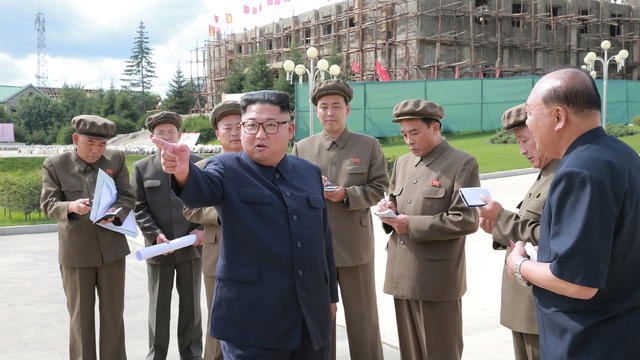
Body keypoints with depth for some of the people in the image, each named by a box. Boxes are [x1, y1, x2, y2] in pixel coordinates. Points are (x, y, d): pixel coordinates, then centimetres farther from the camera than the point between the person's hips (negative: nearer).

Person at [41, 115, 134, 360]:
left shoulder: (116, 160, 3)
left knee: (113, 313, 8)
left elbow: (127, 198, 0)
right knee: (81, 316, 7)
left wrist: (113, 212, -22)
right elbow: (49, 206, -8)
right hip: (75, 251, -1)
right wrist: (71, 207, -30)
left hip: (111, 247, 1)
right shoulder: (55, 166, -1)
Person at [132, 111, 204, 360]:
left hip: (191, 246, 0)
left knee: (191, 304, 11)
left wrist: (201, 229, -8)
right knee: (158, 306, 9)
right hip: (159, 249, 0)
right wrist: (156, 235, -13)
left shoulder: (197, 163, 4)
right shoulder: (141, 167, 4)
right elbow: (139, 208, 1)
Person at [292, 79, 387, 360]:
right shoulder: (302, 148, 8)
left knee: (362, 315, 7)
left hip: (355, 245, -2)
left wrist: (346, 195, -16)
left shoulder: (369, 146, 4)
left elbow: (378, 188, 0)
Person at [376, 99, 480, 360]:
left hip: (437, 280, -6)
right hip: (402, 276, 7)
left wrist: (412, 225, -16)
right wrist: (389, 211, 0)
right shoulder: (402, 163, 15)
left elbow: (466, 221, -14)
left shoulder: (462, 164, -6)